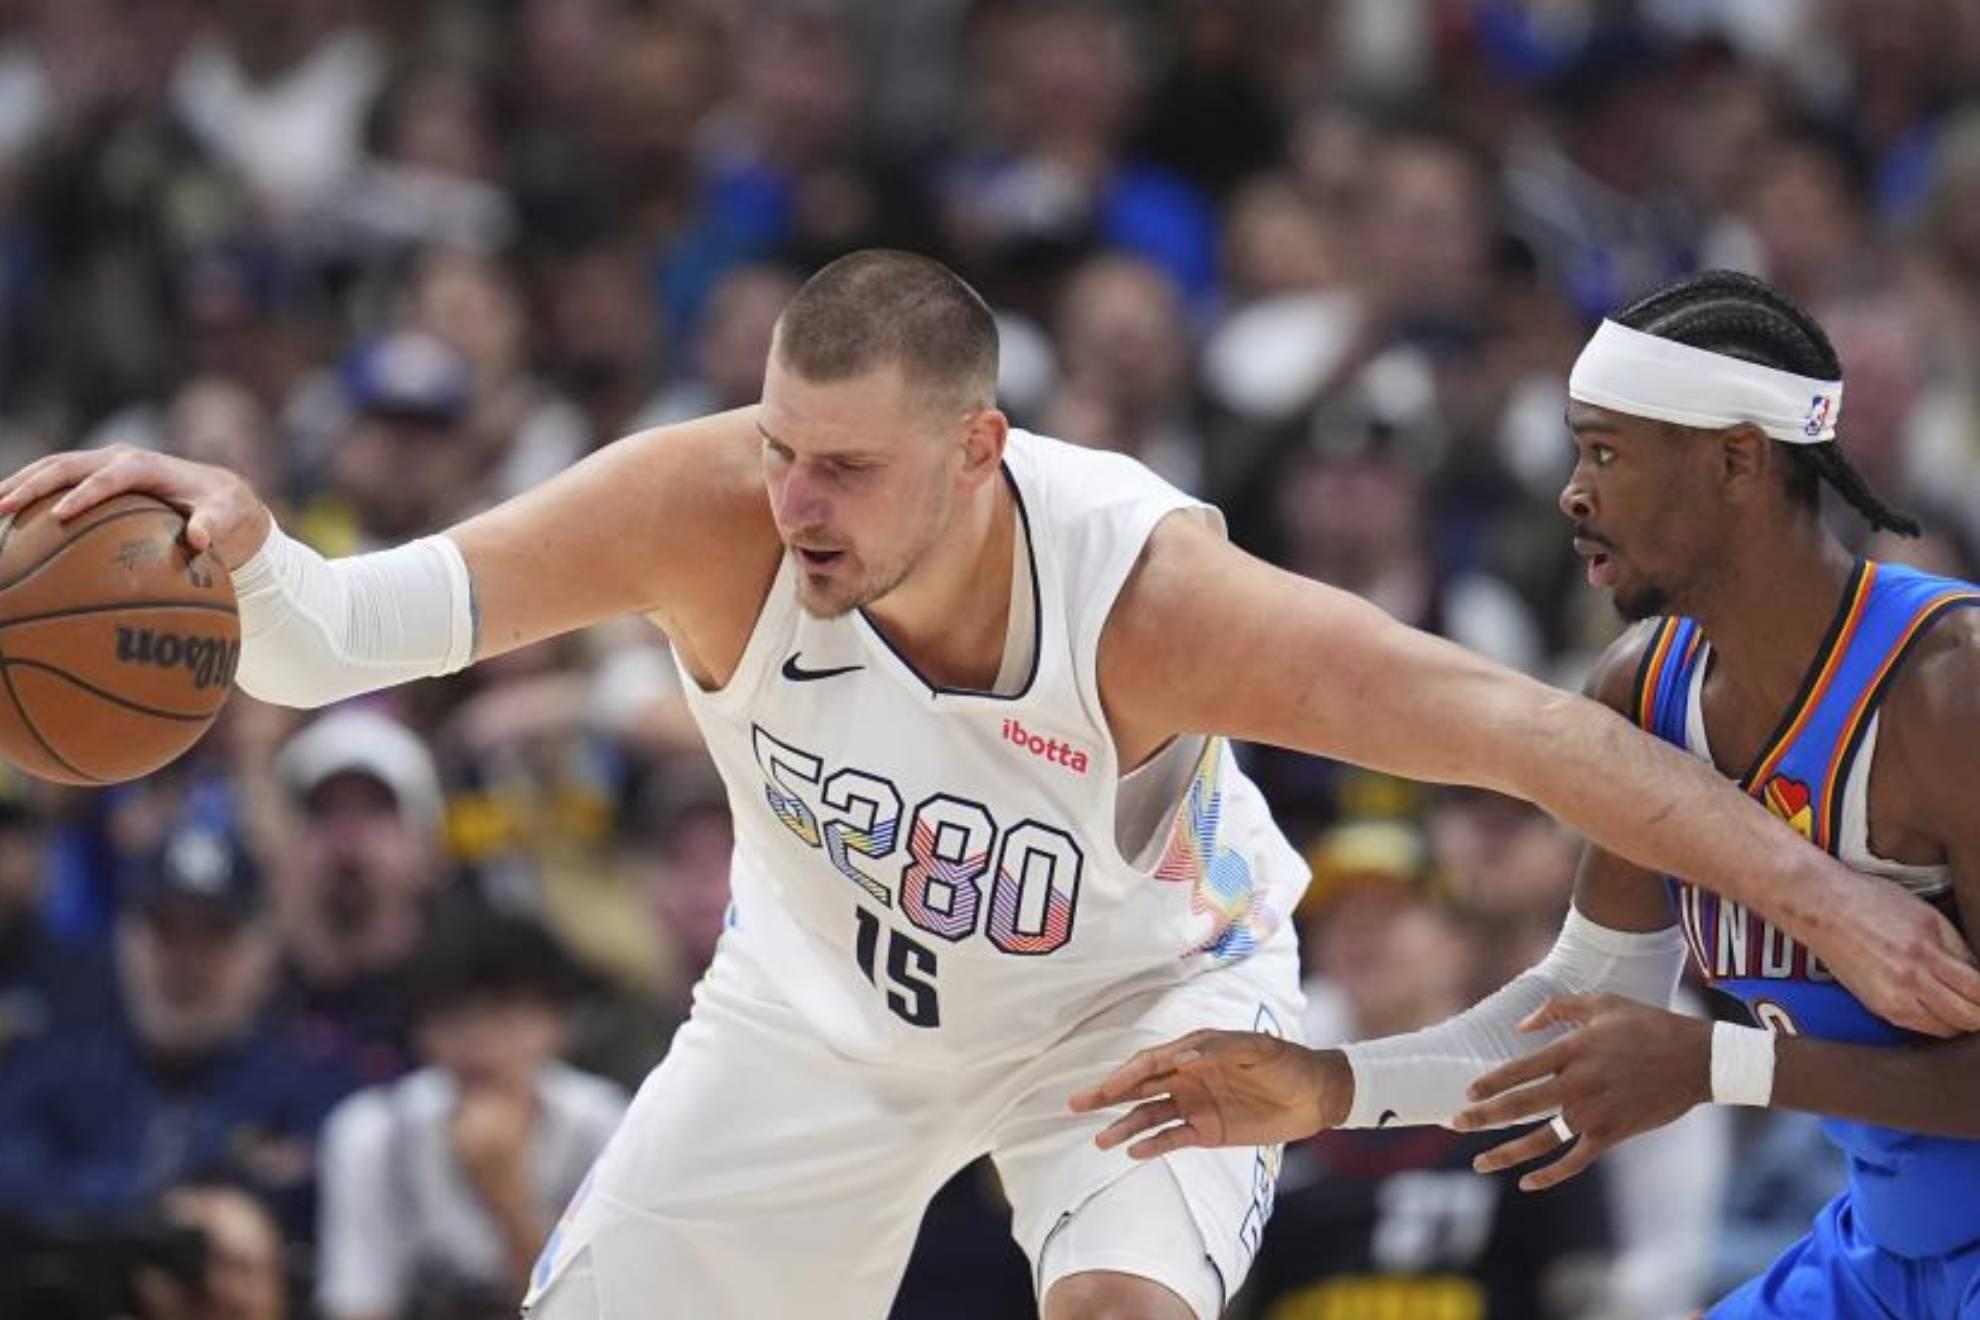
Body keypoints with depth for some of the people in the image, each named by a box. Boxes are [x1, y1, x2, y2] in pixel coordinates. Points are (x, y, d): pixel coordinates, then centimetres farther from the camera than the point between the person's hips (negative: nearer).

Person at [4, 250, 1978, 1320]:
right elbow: (339, 635, -35)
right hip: (827, 1003, 3)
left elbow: (1536, 733, -34)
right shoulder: (707, 514, -33)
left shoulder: (1146, 592, -38)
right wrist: (235, 553, -58)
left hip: (1141, 997, -3)